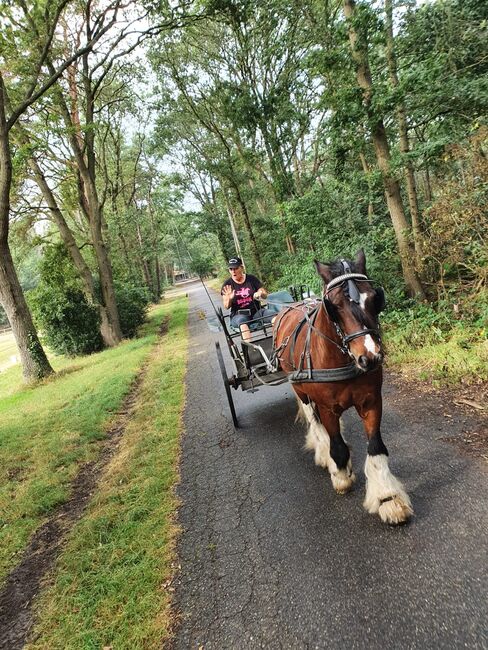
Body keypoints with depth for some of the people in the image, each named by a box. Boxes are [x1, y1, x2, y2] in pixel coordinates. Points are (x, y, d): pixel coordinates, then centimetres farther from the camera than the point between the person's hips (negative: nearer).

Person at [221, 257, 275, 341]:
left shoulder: (251, 279, 5)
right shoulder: (227, 284, 2)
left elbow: (265, 294, 9)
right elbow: (226, 307, 2)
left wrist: (260, 294, -16)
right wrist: (229, 298, -21)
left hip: (256, 311, 2)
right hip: (238, 315, -2)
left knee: (275, 316, -28)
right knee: (242, 321, -39)